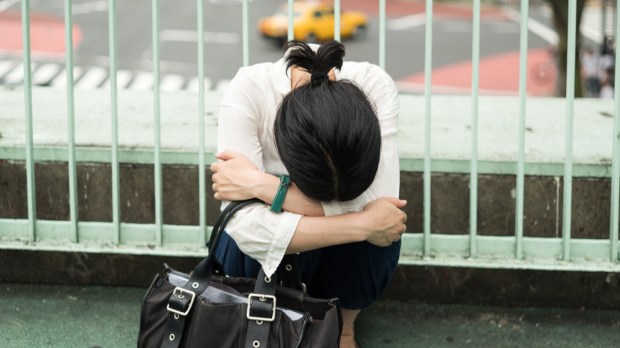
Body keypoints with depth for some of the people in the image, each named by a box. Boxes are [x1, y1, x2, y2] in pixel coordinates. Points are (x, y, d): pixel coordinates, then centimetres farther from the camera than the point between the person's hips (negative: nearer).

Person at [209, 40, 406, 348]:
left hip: (344, 258, 1)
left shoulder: (375, 88, -29)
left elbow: (378, 209, -37)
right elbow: (245, 227, -39)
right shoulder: (246, 93, -32)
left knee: (382, 233, -33)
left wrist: (265, 187, -39)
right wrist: (364, 225, -42)